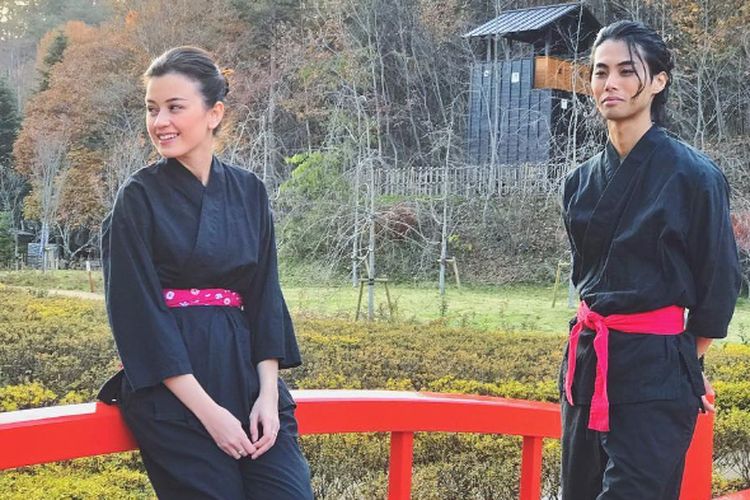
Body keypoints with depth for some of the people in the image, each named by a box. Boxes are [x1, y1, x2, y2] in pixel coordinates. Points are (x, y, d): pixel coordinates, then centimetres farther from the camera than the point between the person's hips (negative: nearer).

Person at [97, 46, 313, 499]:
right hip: (170, 388, -4)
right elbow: (138, 313, -9)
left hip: (246, 372, 4)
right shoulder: (139, 197, -3)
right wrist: (207, 410, -14)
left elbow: (265, 296, 8)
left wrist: (268, 393, -5)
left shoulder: (249, 192, 9)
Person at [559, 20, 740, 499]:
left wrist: (685, 359, 5)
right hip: (587, 360, 7)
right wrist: (598, 341, 16)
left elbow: (720, 282, -4)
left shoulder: (693, 174, -10)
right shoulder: (582, 181, 7)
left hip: (655, 371, -6)